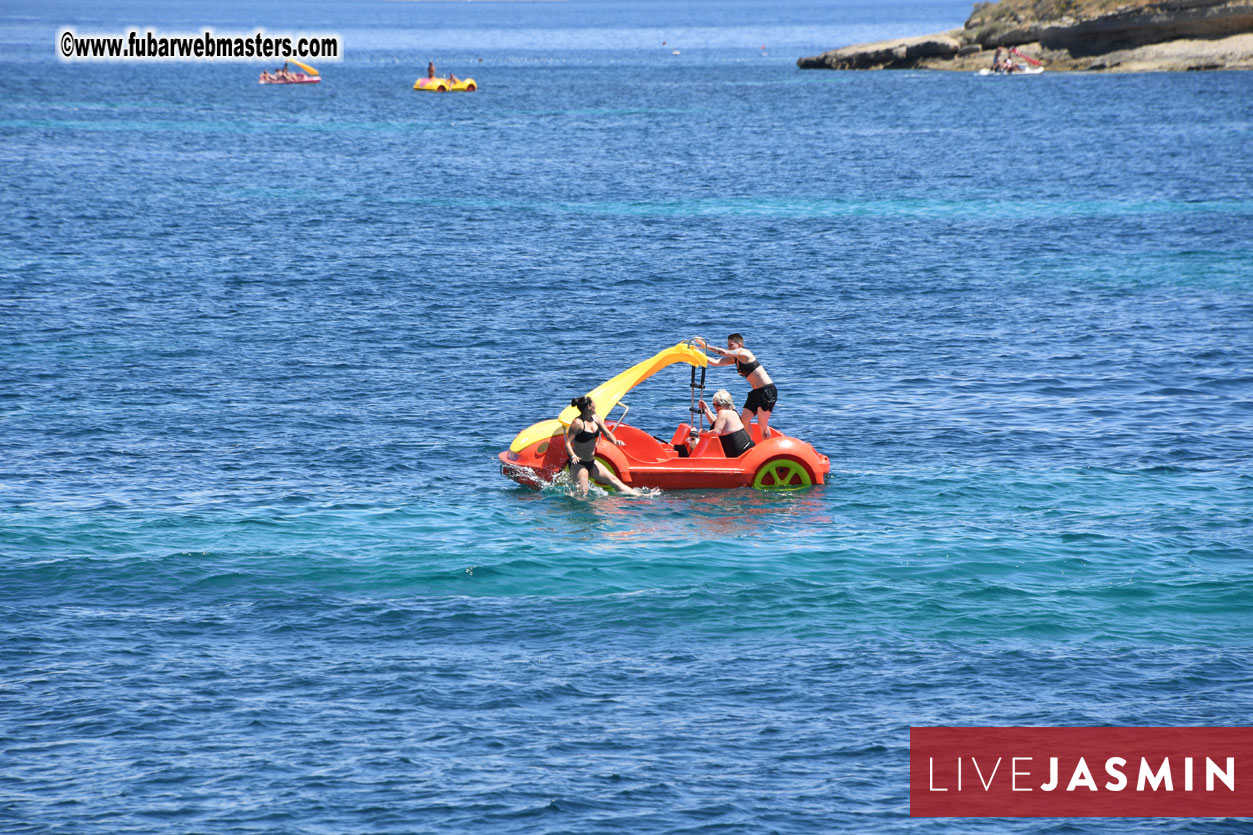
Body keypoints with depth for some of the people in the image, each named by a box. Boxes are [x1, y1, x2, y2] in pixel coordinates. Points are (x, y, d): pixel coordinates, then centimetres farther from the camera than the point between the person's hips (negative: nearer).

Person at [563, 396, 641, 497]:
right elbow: (568, 443, -20)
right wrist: (573, 456, -39)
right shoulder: (577, 423, -19)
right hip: (578, 463, -8)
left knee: (613, 480, 6)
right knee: (583, 493, -13)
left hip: (591, 462, 8)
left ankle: (639, 496, 7)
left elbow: (607, 433, 5)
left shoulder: (596, 418, 4)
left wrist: (614, 441, -18)